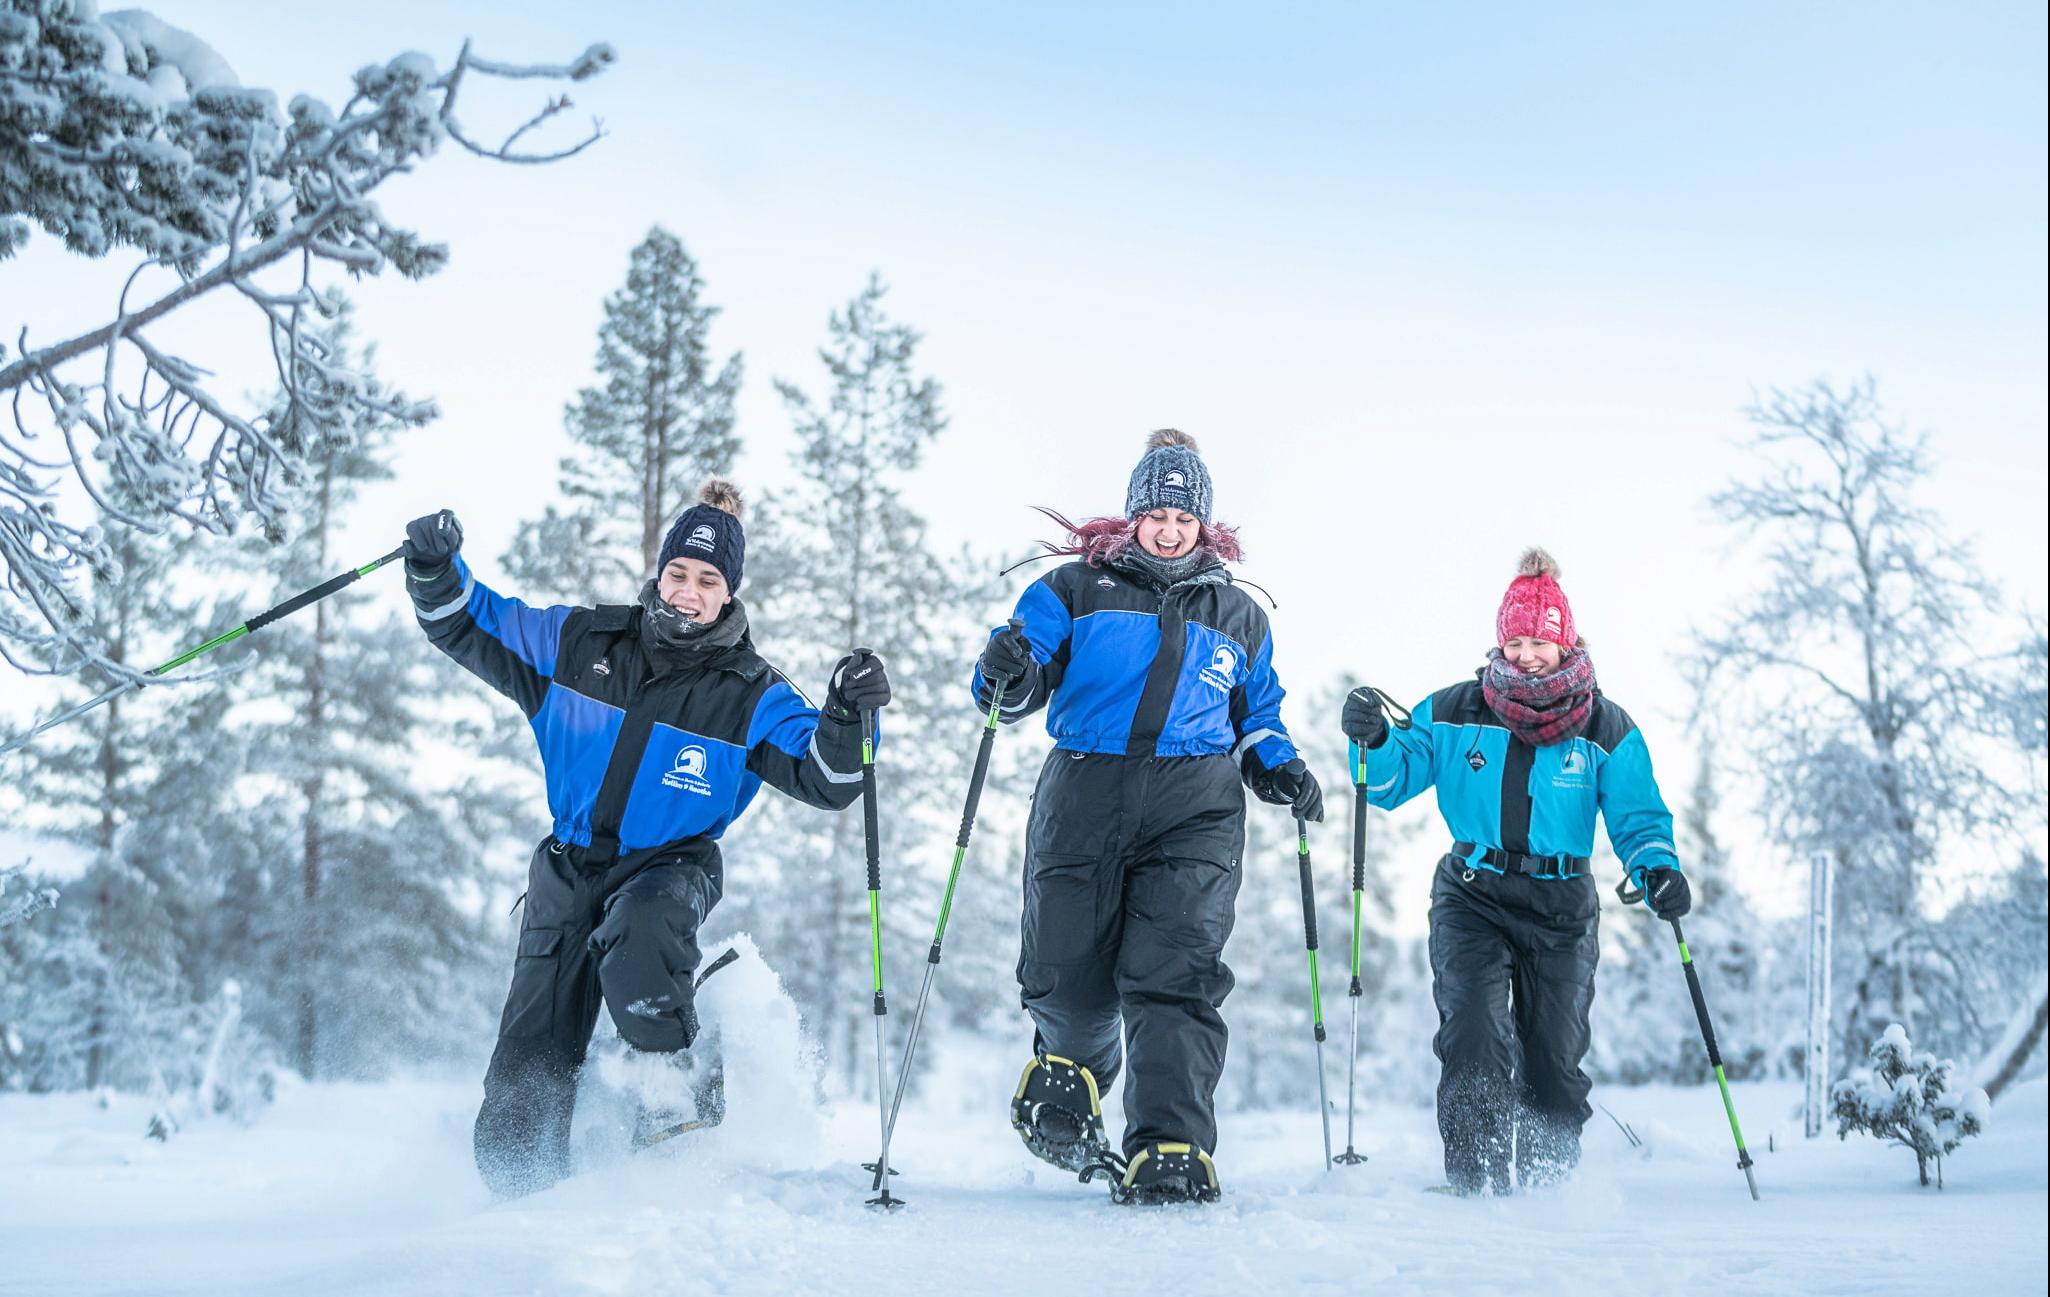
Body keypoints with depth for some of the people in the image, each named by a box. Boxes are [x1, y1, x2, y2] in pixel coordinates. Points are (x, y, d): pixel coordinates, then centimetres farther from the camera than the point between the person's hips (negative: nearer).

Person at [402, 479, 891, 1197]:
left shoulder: (751, 695, -7)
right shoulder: (581, 644, -2)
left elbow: (824, 780, -14)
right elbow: (468, 626, 6)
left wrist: (845, 719, -34)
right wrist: (436, 571, -14)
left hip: (671, 867, -2)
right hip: (568, 867, 3)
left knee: (637, 933, -41)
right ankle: (529, 1195, 26)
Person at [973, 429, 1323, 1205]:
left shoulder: (1238, 616, 21)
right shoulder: (1076, 589, 12)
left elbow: (1258, 717, 30)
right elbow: (1026, 673, 5)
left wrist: (1278, 768, 9)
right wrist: (1008, 679, -20)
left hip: (1195, 809, 1)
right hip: (1085, 797, 0)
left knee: (1174, 977, -14)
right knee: (1068, 980, 0)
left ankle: (1169, 1154, -16)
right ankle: (1066, 1085, 32)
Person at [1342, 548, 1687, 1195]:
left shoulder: (1606, 730, 0)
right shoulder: (1454, 714, 0)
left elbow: (1638, 817, 0)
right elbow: (1394, 779, 4)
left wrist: (1658, 869, -20)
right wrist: (1373, 741, -17)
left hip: (1562, 905, 1)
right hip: (1473, 897, -1)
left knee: (1554, 1057, 5)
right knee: (1474, 1037, -17)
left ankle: (1550, 1184, 25)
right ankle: (1476, 1180, -12)